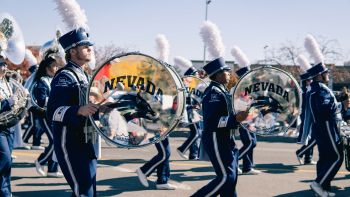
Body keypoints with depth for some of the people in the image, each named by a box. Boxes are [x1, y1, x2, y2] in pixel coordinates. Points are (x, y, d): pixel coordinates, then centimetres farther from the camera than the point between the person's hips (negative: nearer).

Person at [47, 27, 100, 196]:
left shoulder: (82, 76, 16)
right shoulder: (64, 76, -12)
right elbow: (53, 112, -23)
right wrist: (79, 111, -36)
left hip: (85, 143, 9)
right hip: (70, 144, -9)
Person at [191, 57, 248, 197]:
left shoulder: (221, 91, 14)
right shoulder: (213, 93, -17)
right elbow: (211, 121, -25)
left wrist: (239, 116, 15)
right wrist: (235, 119, -29)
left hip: (225, 140, 10)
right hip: (216, 141, -10)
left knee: (231, 177, 10)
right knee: (226, 177, -10)